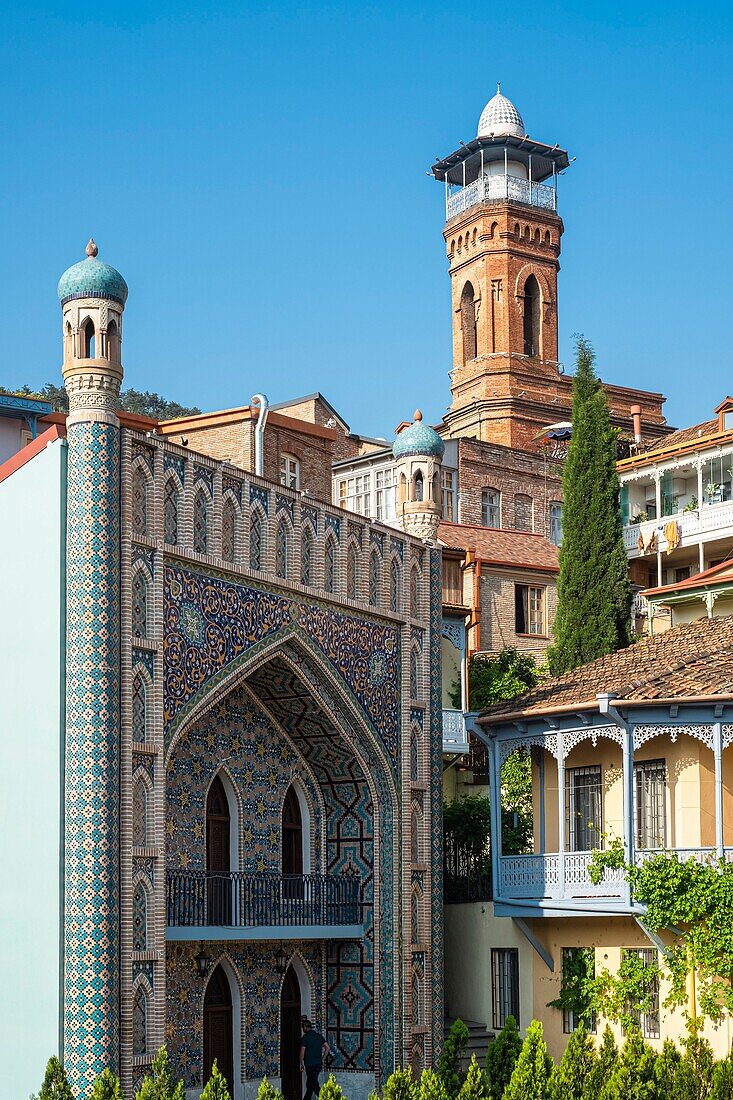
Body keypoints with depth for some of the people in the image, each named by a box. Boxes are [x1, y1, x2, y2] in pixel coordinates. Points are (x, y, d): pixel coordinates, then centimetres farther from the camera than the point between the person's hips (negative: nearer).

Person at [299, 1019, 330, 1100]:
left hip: (310, 1065, -7)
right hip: (318, 1064, 7)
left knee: (315, 1086, -6)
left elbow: (302, 1052, -12)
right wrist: (322, 1059, 15)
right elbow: (327, 1048, 7)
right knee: (309, 1085, 17)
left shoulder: (305, 1037, -9)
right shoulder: (319, 1036, 9)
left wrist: (302, 1064, -1)